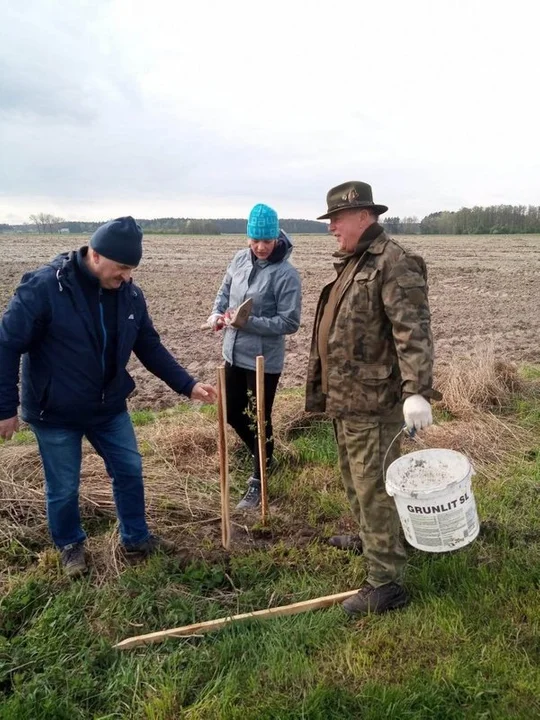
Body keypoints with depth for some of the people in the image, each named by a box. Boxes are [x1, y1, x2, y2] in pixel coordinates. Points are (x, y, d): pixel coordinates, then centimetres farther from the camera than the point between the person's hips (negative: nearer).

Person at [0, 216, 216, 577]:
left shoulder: (130, 294, -7)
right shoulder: (43, 287, -22)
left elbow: (150, 347, 2)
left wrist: (188, 385, -6)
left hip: (109, 406, 5)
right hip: (55, 412, -4)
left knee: (130, 470, 13)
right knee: (64, 487, 11)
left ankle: (136, 537, 36)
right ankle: (71, 545, 38)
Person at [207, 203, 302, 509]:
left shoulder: (286, 274, -18)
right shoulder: (240, 259, 1)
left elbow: (290, 322, -19)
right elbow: (225, 290, 18)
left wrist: (248, 321, -25)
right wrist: (217, 313, -1)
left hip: (264, 359, -7)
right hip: (234, 353, 7)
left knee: (259, 419, 6)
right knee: (233, 413, 19)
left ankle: (257, 483, 25)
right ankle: (263, 457, 44)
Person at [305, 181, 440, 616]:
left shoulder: (393, 263, -16)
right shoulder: (352, 263, 16)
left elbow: (413, 332, -24)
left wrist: (417, 391, -32)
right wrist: (327, 386, 27)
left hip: (373, 401, -10)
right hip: (346, 397, 10)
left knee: (375, 489, -3)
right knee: (355, 479, 24)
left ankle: (386, 583, 8)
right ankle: (368, 538, 44)